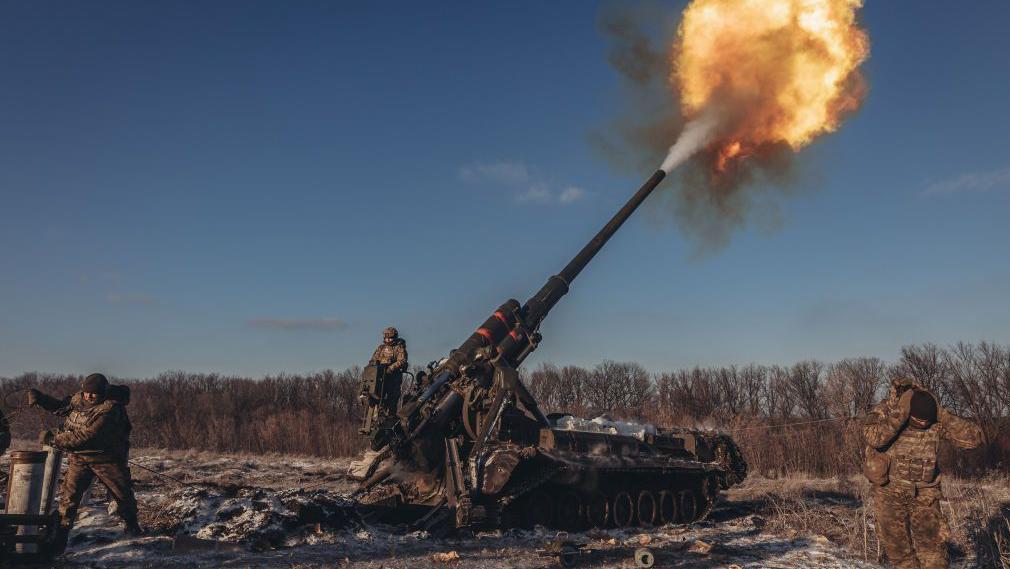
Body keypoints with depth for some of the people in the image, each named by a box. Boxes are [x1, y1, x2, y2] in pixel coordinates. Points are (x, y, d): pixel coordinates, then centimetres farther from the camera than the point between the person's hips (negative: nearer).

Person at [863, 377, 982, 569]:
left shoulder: (936, 420, -10)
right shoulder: (884, 410, -16)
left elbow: (974, 438, -19)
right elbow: (875, 438, -37)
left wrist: (942, 414, -24)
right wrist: (901, 411, -35)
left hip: (923, 493, 1)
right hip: (890, 492, -1)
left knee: (932, 549, -6)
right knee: (899, 549, 7)